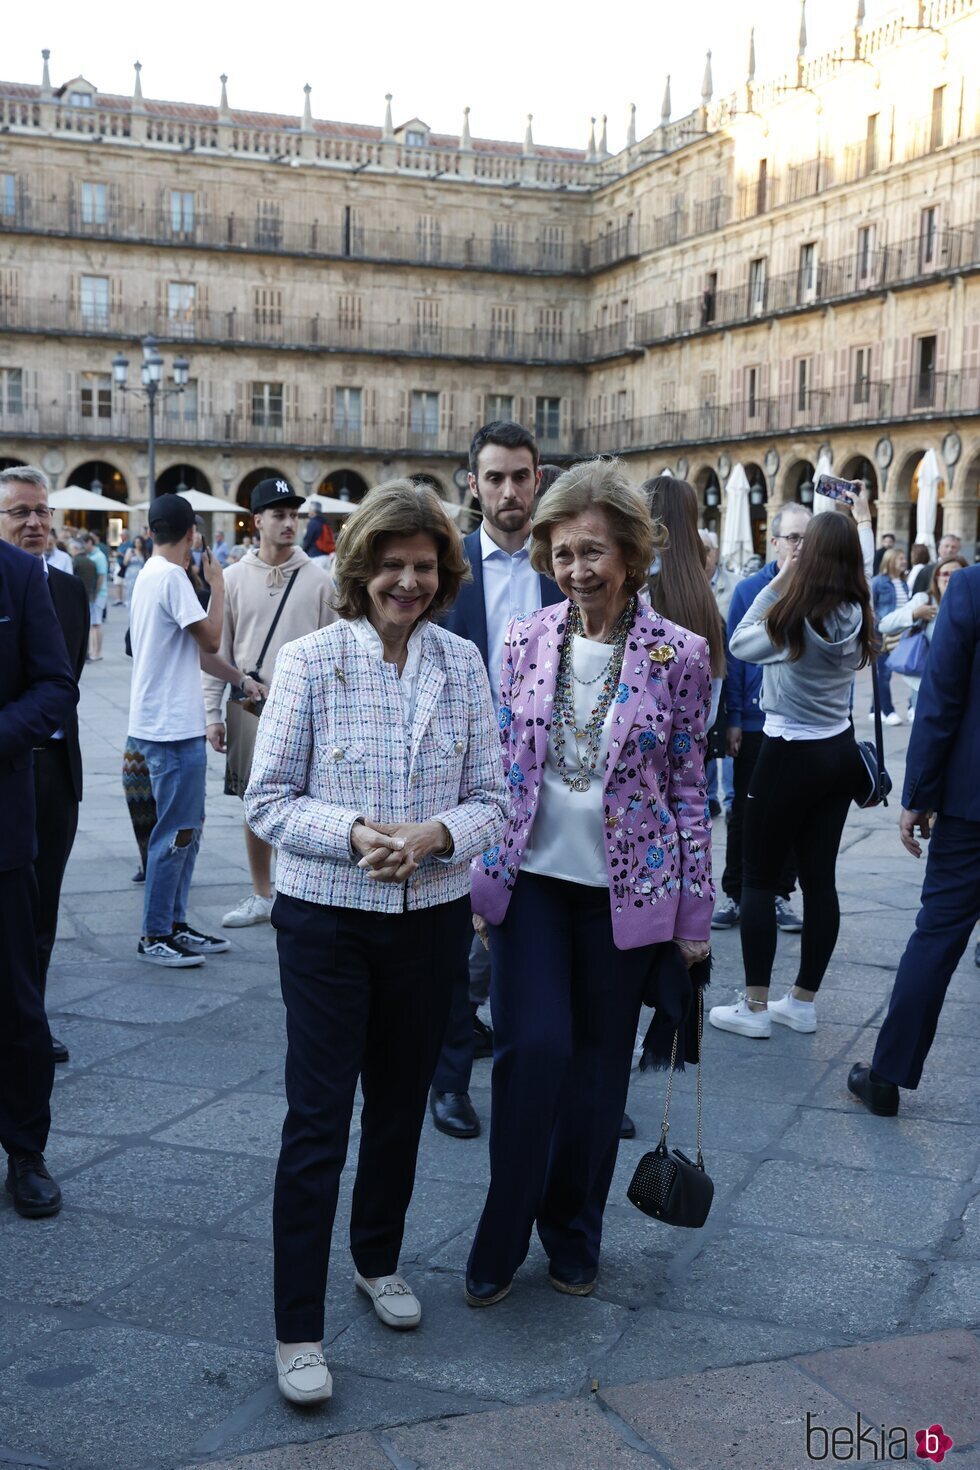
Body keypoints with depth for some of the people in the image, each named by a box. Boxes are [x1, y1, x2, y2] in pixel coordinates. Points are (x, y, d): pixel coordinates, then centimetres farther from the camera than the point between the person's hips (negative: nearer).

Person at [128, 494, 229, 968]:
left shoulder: (149, 574, 14)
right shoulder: (172, 576, -15)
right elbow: (210, 638, -16)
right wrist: (217, 586, -4)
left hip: (170, 722, 10)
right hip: (173, 726, -10)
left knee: (187, 828, 15)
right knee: (176, 833, -4)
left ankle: (175, 925, 21)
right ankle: (154, 936, 3)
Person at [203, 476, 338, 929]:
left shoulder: (318, 578, 0)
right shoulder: (234, 578, 4)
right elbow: (218, 649, 6)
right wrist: (212, 712, 2)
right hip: (249, 704, 2)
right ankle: (261, 896, 23)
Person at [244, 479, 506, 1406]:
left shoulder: (463, 664, 1)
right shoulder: (309, 661, -8)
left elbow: (490, 797, 3)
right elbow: (267, 800, -7)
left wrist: (436, 834, -17)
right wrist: (354, 834, -23)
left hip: (432, 917, 4)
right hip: (326, 917, -3)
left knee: (400, 1103, 17)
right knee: (316, 1118, 0)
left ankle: (379, 1260, 40)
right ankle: (297, 1329, 12)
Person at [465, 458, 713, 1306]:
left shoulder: (678, 655, -6)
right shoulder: (525, 641, 0)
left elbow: (689, 788, -1)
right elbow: (498, 767, 7)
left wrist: (696, 912, 0)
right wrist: (481, 874, 6)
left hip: (625, 891, 0)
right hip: (532, 880, 1)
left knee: (599, 1062, 10)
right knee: (531, 1047, -6)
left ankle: (574, 1236, 29)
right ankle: (500, 1242, 14)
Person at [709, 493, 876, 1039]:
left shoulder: (792, 620, -17)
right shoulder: (858, 614, 1)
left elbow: (740, 643, -1)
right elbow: (865, 569, 23)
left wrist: (775, 584, 0)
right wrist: (862, 522, 39)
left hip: (790, 757, -6)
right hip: (840, 753, 6)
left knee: (760, 878, 3)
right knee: (820, 877, 9)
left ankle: (755, 1007, 6)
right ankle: (803, 1002, 17)